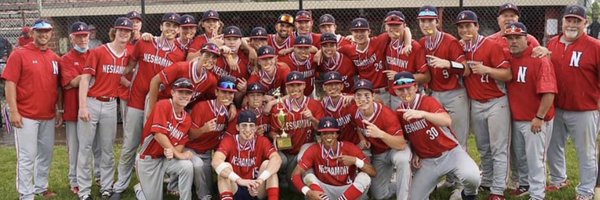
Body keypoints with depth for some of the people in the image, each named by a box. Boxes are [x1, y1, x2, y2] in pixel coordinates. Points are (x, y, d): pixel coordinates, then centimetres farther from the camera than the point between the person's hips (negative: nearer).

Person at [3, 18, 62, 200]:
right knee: (27, 156, -2)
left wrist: (59, 110, 12)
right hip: (26, 116, -5)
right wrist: (13, 111, -14)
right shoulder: (19, 54, -6)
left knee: (46, 153, 13)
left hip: (48, 116, 6)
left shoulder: (55, 58, 10)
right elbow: (10, 84, -9)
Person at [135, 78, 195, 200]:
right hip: (148, 159, -4)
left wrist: (172, 151, -25)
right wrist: (178, 154, -22)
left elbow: (181, 143, -1)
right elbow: (158, 134, -26)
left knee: (187, 166, -26)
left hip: (167, 158, 5)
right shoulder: (163, 105, -19)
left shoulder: (187, 119, -1)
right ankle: (140, 189, 33)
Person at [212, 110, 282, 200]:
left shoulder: (262, 141, -7)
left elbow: (277, 159, -27)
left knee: (267, 164, -20)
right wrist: (240, 180, -44)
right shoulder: (228, 140, -10)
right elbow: (216, 162, -30)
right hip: (234, 190, 0)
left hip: (255, 191, 1)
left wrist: (260, 179, -45)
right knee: (225, 166, -24)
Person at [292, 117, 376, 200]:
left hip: (348, 191, 0)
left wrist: (355, 161, -34)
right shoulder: (314, 150, -11)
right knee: (307, 173, -23)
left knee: (365, 177, -26)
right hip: (323, 191, 0)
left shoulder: (349, 148, -13)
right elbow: (296, 174, -18)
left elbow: (373, 173, -16)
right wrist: (308, 192, -36)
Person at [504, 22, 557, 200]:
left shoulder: (540, 59, -17)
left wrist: (539, 117, -20)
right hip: (515, 118, 7)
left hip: (535, 120, -7)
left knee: (535, 158, 1)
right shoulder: (508, 58, 3)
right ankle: (524, 185, 37)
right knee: (520, 156, 19)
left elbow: (549, 92, -21)